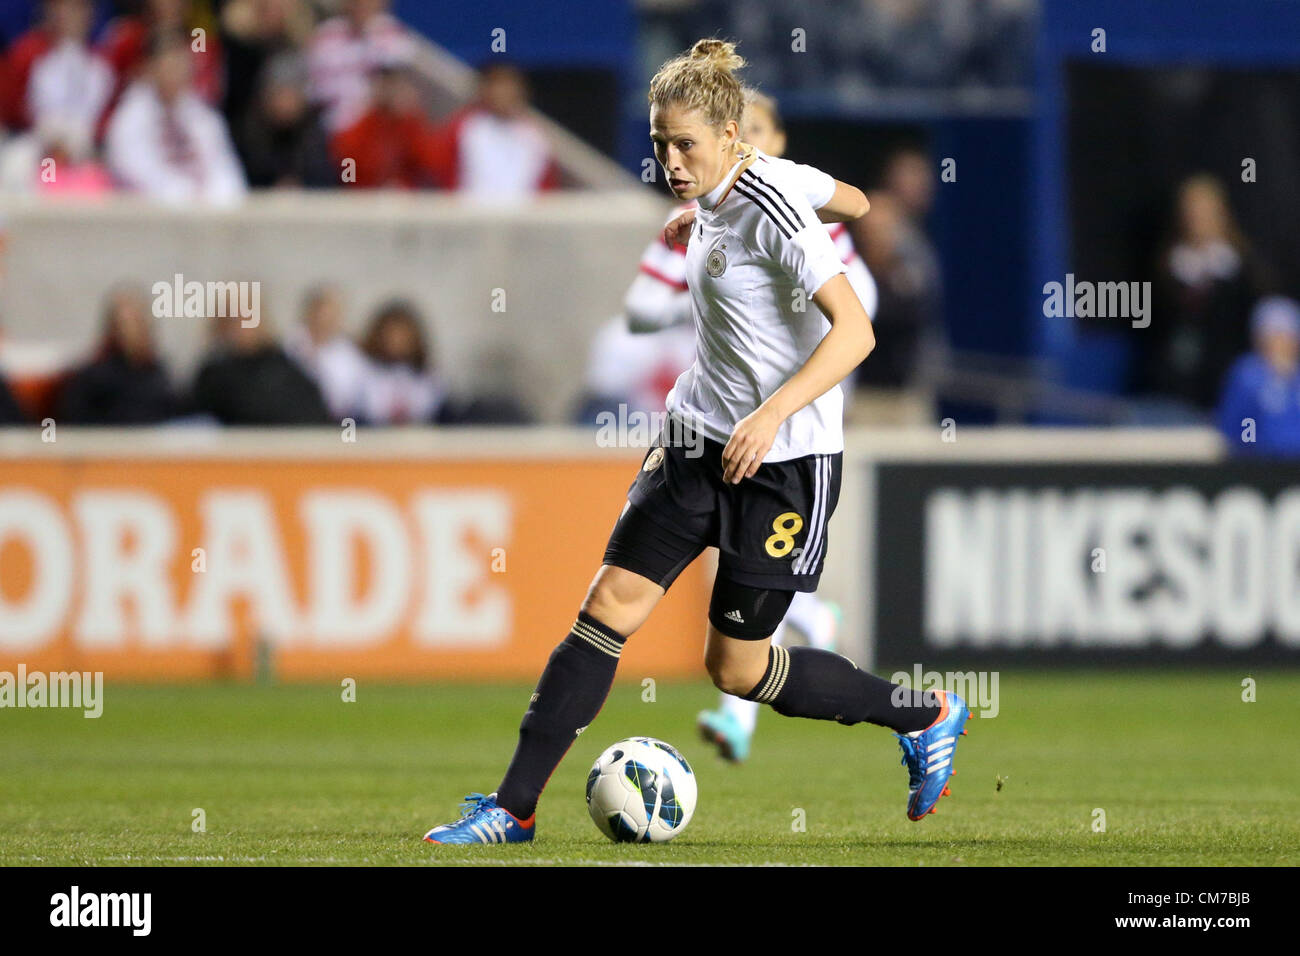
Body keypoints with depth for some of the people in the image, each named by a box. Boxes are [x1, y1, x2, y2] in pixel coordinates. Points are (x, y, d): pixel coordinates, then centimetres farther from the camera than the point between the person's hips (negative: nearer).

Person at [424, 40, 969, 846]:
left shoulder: (769, 209, -20)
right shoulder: (722, 188, 4)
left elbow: (854, 331, -25)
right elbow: (853, 202, 22)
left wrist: (774, 412, -34)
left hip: (785, 456, -8)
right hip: (700, 436, 8)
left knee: (737, 668, 0)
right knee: (609, 607, -3)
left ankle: (926, 718, 20)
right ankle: (514, 808, -2)